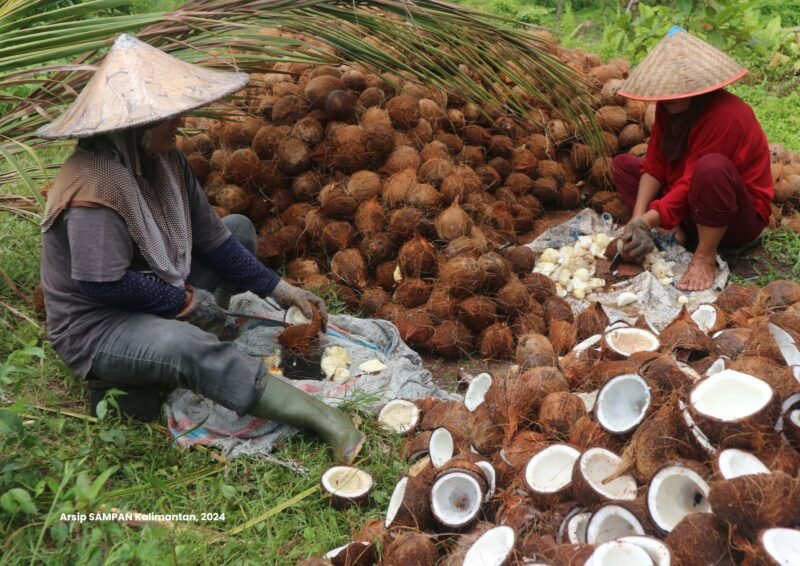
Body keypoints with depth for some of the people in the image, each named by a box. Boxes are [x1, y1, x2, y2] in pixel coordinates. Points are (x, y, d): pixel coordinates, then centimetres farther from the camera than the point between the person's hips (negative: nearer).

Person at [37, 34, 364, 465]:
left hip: (150, 296, 10)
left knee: (239, 228, 14)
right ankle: (327, 422, -35)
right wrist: (186, 301, -19)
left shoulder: (164, 159, -4)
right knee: (185, 346, -39)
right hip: (96, 327, -10)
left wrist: (278, 289, -3)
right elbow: (103, 285, -32)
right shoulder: (95, 186, -30)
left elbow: (209, 237, 0)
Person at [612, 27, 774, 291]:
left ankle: (706, 257, -21)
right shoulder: (670, 106, -6)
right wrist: (638, 217, -19)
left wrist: (645, 222, -36)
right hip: (688, 205, 8)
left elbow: (692, 184, -31)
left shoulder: (724, 116, -29)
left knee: (712, 167, -39)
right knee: (622, 165, 2)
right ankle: (672, 231, -12)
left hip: (739, 217, -7)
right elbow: (655, 164, -6)